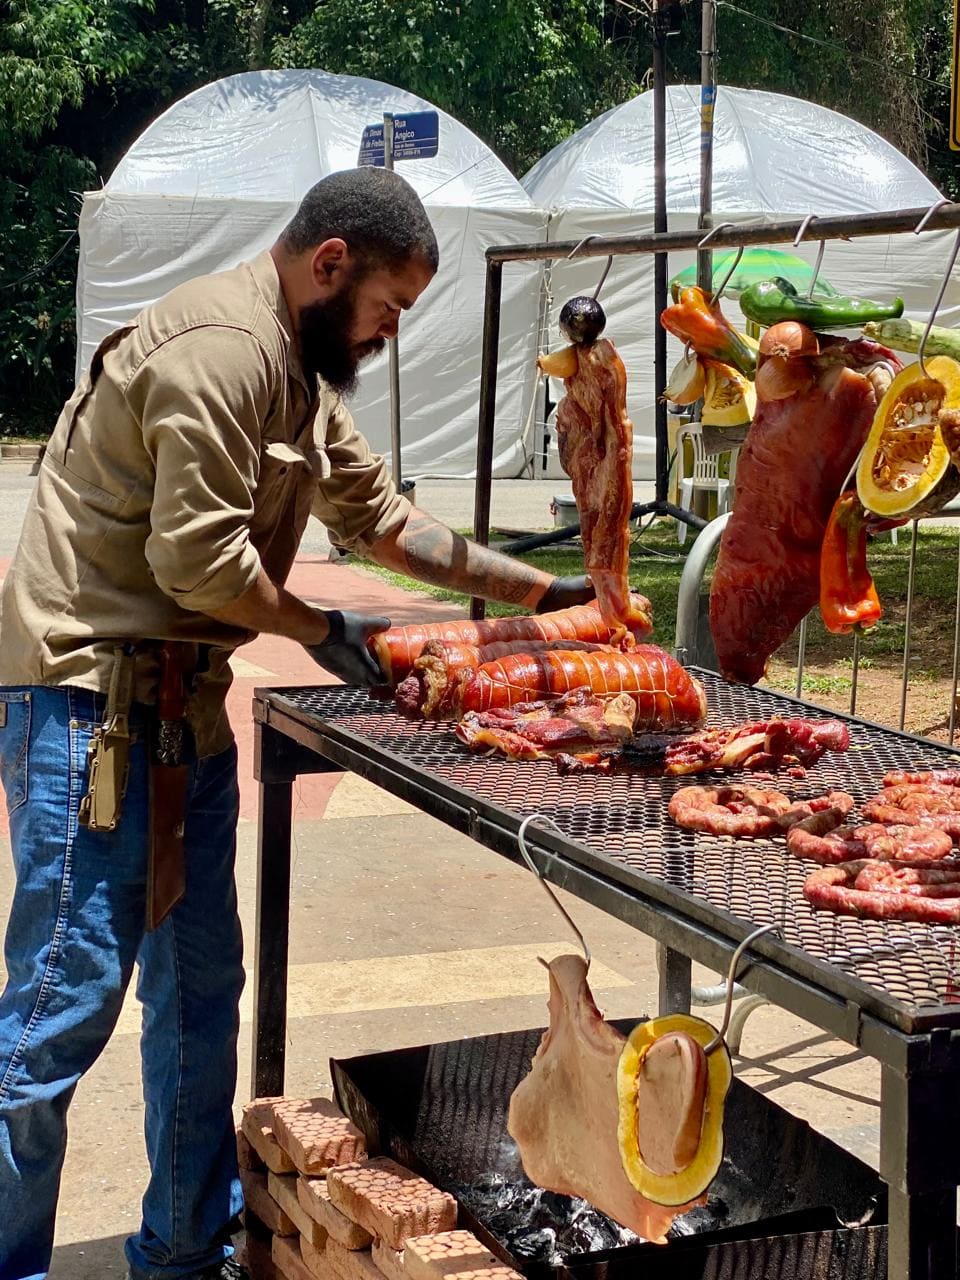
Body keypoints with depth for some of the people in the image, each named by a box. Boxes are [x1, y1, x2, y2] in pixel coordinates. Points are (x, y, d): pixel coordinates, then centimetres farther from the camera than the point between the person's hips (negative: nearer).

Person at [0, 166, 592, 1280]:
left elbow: (379, 516, 25)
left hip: (181, 700, 10)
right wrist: (322, 631, -5)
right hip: (91, 695, -10)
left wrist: (542, 590, 23)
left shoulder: (301, 369, 18)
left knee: (199, 985, 14)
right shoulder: (219, 349, -16)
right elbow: (196, 559, -21)